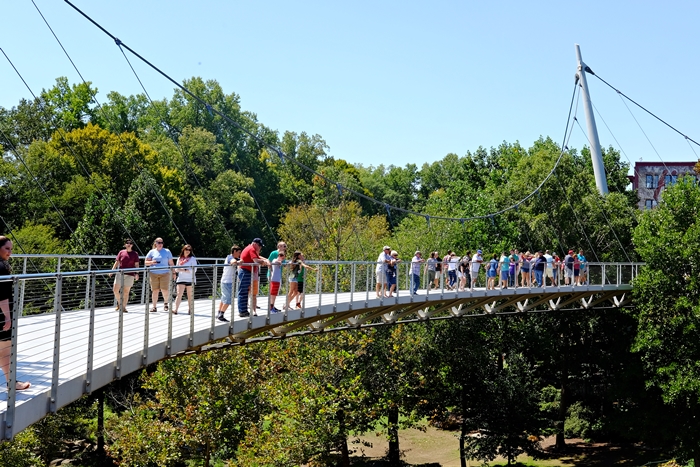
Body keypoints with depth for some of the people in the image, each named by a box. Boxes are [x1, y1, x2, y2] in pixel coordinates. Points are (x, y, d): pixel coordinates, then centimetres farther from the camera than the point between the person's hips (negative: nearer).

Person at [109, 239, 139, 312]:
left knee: (126, 291, 0)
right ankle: (119, 303, 23)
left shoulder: (135, 254, 5)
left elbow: (136, 264, 2)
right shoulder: (121, 252, 7)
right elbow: (117, 262, 7)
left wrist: (137, 273, -10)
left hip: (129, 275, -1)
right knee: (115, 290, -2)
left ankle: (123, 307, 10)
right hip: (120, 274, 1)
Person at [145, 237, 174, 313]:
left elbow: (171, 263, 11)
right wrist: (151, 262, -10)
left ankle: (165, 303, 18)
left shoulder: (167, 251, 9)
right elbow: (146, 262, 11)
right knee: (155, 290, 0)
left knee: (164, 290, -9)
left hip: (164, 273, -1)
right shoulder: (152, 252, 9)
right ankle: (154, 307, 8)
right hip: (153, 274, 1)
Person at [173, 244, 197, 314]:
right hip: (181, 279, 3)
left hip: (190, 280, -2)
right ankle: (175, 309, -16)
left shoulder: (192, 259, 1)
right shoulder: (179, 259, 14)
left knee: (190, 296, 4)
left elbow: (194, 269, -7)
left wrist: (184, 270, -13)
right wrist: (177, 269, -7)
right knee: (179, 294, -9)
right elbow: (176, 269, 16)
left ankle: (190, 310, 10)